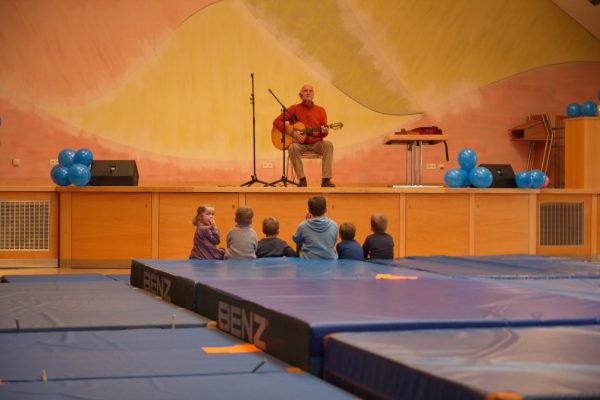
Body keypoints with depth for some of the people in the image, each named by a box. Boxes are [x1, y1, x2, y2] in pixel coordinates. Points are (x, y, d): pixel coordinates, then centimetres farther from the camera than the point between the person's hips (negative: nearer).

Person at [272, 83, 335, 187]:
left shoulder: (321, 110, 8)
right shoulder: (294, 109, 1)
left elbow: (323, 133, 9)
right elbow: (277, 122, -5)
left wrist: (324, 132, -17)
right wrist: (292, 132, -15)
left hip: (316, 143, 2)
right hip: (300, 143, -2)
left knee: (328, 144, -29)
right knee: (293, 147, -36)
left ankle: (326, 180, -31)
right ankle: (302, 179, -24)